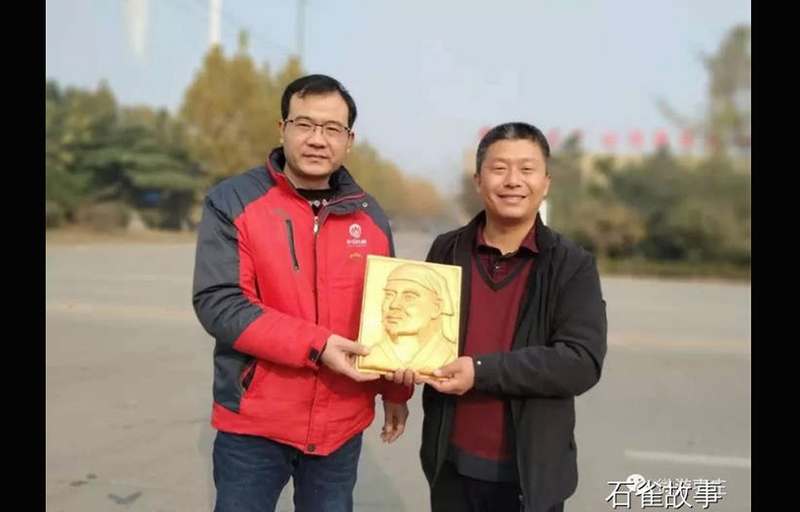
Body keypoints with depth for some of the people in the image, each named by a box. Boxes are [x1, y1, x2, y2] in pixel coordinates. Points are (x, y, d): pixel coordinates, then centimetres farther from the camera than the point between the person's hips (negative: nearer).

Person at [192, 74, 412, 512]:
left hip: (342, 425, 4)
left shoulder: (369, 215, 4)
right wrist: (315, 345, -23)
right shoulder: (232, 202, -8)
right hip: (253, 423, -3)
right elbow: (218, 304, -17)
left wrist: (395, 390, 11)